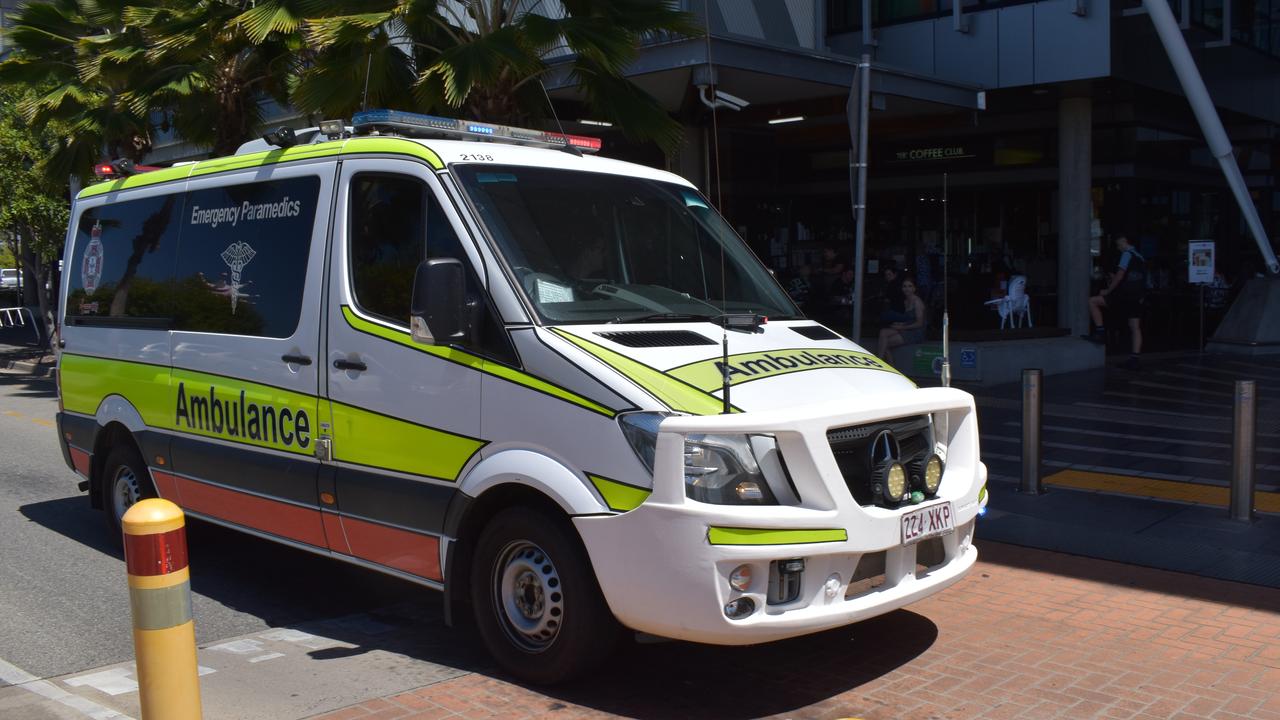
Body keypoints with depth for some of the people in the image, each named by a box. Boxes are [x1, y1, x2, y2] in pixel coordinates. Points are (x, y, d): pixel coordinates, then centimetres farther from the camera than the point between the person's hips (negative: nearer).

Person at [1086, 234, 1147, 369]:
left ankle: (1100, 332, -7)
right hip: (1136, 299, 9)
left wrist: (1108, 291, -8)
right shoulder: (1140, 257, 21)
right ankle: (1134, 359, 3)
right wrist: (1114, 280, 23)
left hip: (1123, 296, -9)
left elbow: (1119, 275, -14)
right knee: (1135, 328, 5)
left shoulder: (1127, 255, -7)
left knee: (1092, 301, -1)